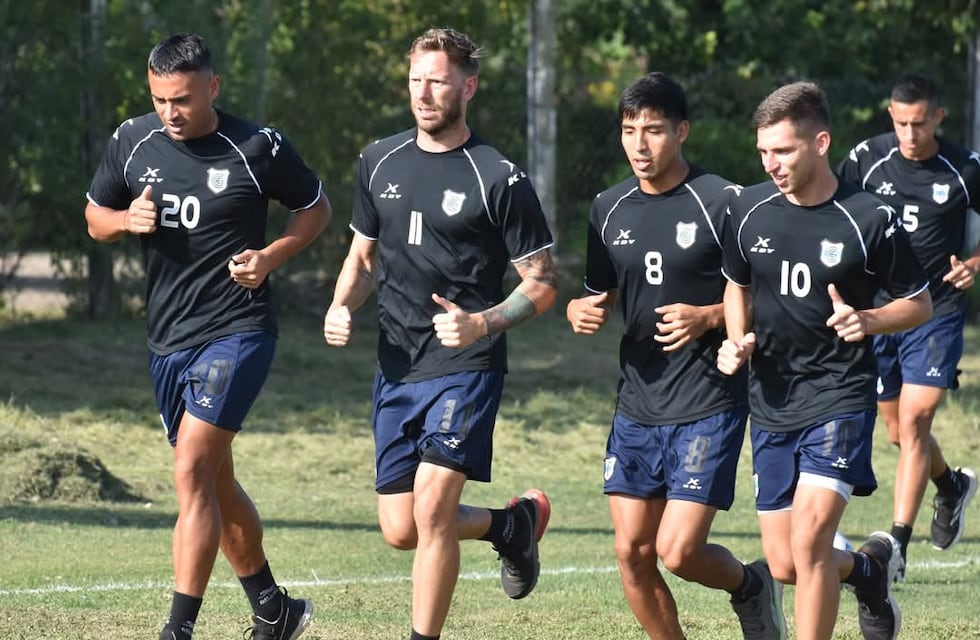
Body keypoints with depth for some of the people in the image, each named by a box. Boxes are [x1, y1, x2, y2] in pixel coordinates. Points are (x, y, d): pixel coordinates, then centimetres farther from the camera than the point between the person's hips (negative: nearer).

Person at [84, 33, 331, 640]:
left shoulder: (258, 149, -10)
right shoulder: (133, 141, 2)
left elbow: (316, 207, 5)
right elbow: (95, 216, 15)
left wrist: (272, 255, -12)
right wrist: (128, 220, -8)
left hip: (238, 332, -6)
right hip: (168, 339, 6)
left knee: (192, 471, -18)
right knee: (215, 482, 15)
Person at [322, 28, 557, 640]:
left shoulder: (500, 180, -8)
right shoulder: (380, 162, 9)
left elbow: (543, 284, -5)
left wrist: (483, 323, -21)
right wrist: (342, 308, 1)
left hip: (466, 367, -6)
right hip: (396, 369, 6)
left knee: (432, 508, -18)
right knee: (400, 529, 7)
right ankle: (513, 524, 34)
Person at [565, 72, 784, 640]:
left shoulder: (724, 203, -8)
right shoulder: (609, 210, 8)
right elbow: (596, 296, 18)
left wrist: (708, 319, -21)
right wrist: (582, 312, -5)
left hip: (709, 406, -5)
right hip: (637, 406, 6)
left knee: (678, 550, -11)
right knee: (633, 553, 1)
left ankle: (751, 587, 21)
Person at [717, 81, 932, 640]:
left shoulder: (871, 219, -11)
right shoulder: (750, 210, 2)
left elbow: (920, 304, 0)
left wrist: (869, 321, -20)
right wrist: (737, 341, 1)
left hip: (840, 399, -5)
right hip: (771, 402, 5)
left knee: (809, 538, -20)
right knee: (784, 565, 6)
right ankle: (870, 567, 38)